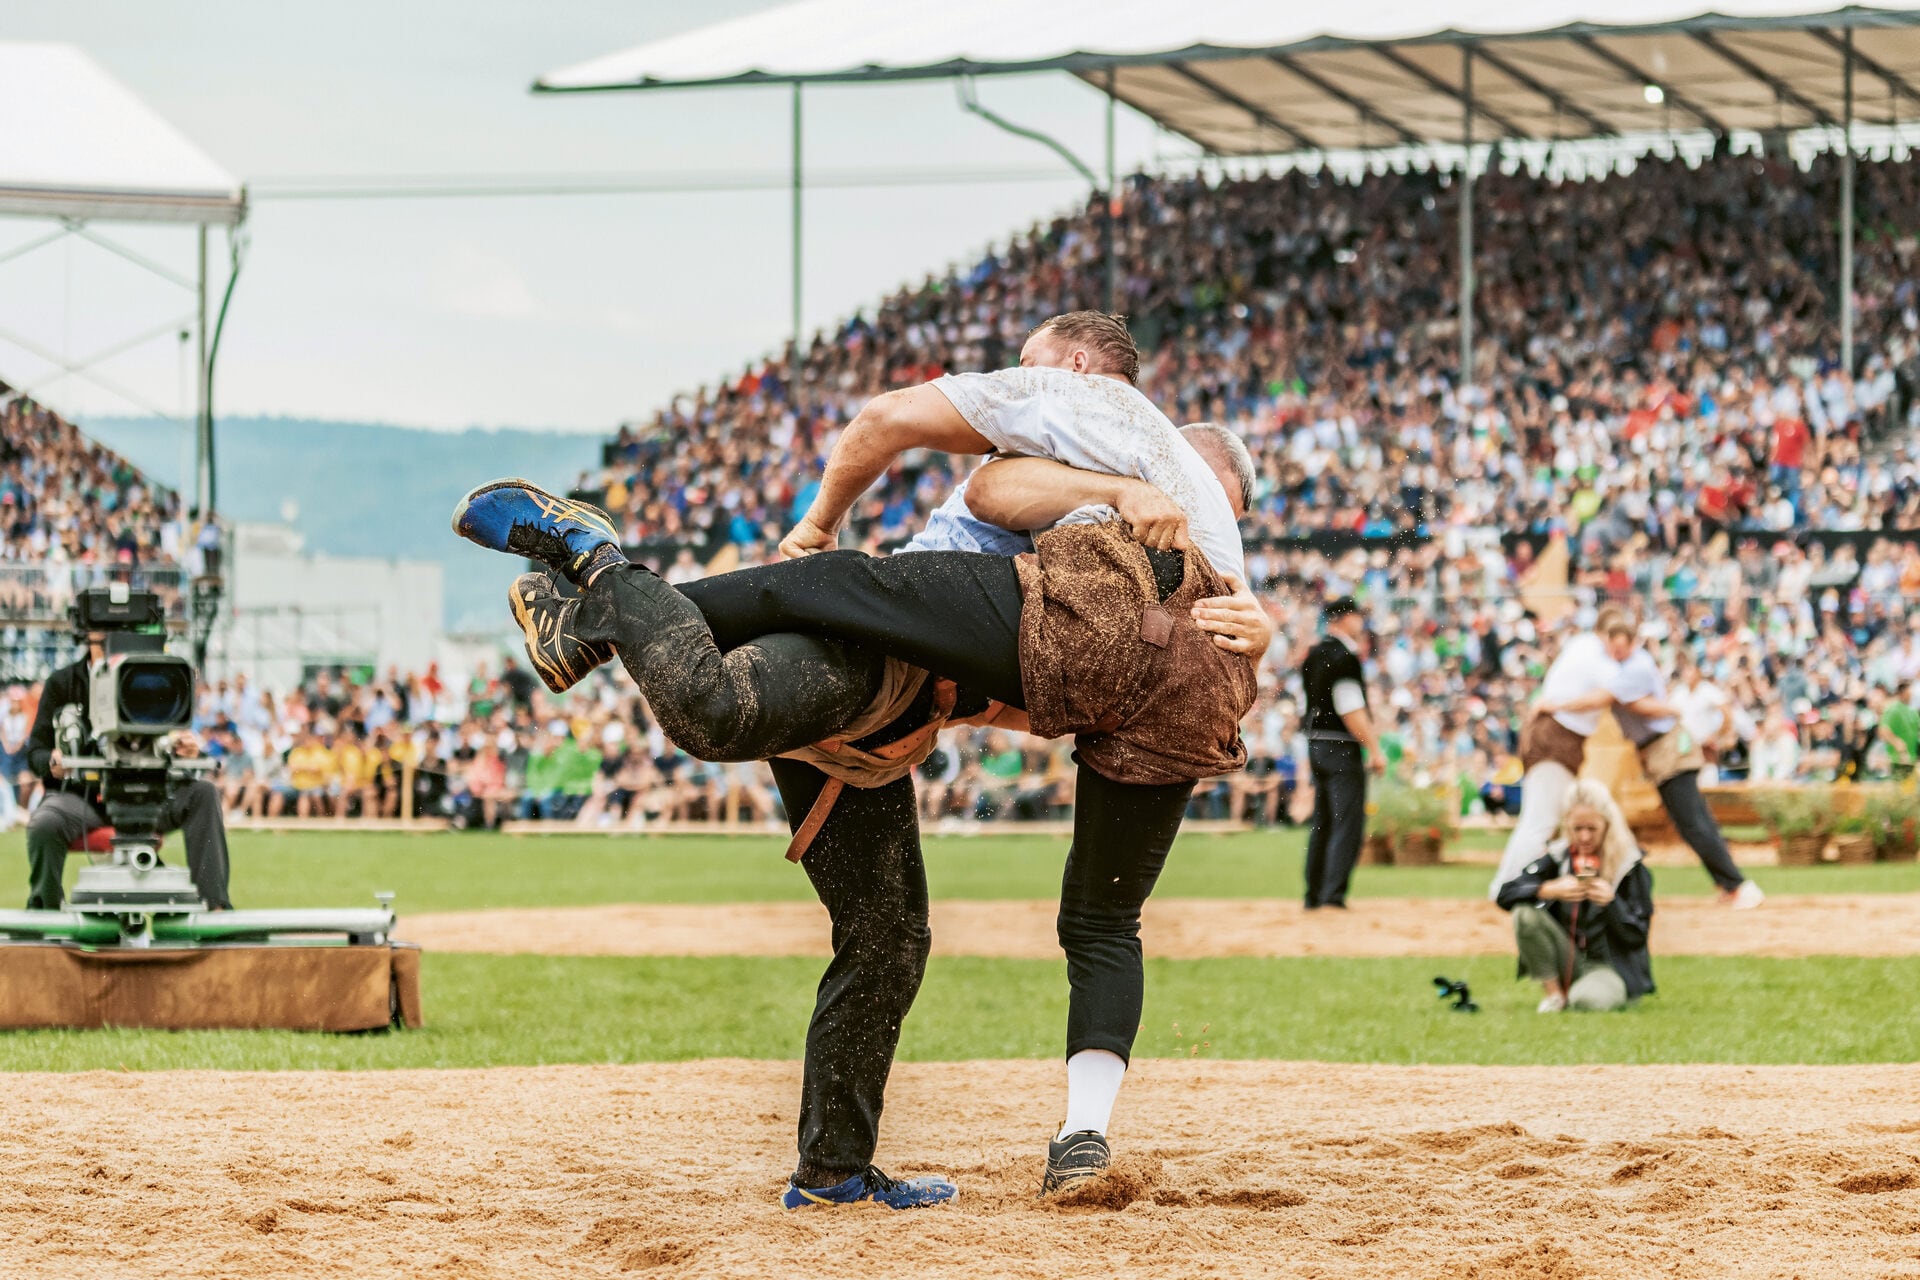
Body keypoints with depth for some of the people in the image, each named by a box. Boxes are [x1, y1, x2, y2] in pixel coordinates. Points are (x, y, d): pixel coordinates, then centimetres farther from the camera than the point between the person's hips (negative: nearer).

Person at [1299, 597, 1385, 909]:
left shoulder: (1314, 655, 12)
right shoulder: (1344, 657, -15)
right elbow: (1351, 711, -20)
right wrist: (1374, 750, -18)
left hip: (1315, 743, 9)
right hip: (1342, 747, -9)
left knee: (1322, 823, 15)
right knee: (1347, 822, -9)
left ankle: (1314, 896, 18)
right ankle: (1333, 894, -18)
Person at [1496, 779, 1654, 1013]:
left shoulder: (1631, 868, -7)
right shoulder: (1558, 856, 1)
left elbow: (1637, 936, -9)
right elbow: (1505, 893, -9)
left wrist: (1611, 902, -29)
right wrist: (1550, 890, -27)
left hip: (1612, 965, -4)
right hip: (1567, 960, 4)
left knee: (1589, 1000, -39)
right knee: (1525, 913, -22)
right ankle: (1552, 992, -7)